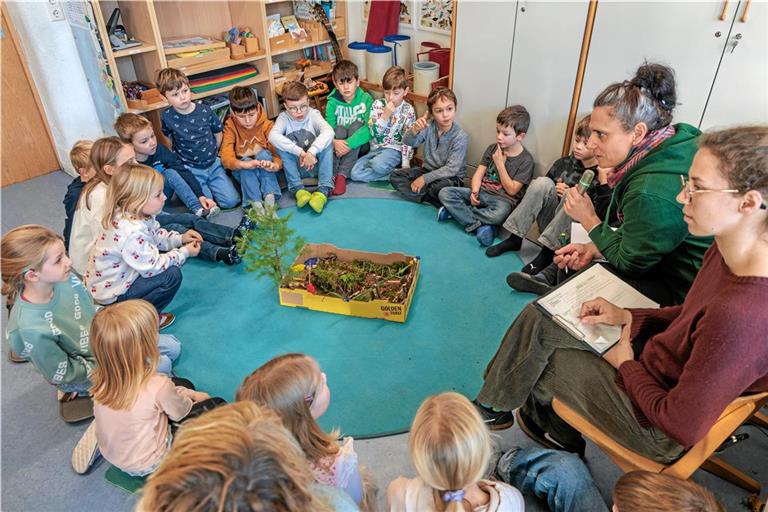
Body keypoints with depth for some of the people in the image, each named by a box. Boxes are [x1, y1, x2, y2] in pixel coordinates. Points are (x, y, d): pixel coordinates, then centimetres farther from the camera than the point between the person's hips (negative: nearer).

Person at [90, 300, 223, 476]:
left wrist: (190, 394, 2)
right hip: (146, 466, -6)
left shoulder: (103, 377, -18)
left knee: (183, 384, 16)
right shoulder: (157, 386, -36)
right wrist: (196, 399, 8)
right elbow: (181, 412, -13)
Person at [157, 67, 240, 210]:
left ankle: (209, 185, 20)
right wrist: (180, 158, 7)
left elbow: (218, 133, 8)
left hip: (213, 165, 2)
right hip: (190, 170, -2)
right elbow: (168, 138, 9)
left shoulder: (204, 110, -8)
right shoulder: (167, 117, -11)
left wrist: (211, 154, 8)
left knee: (231, 201, -8)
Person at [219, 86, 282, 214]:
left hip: (264, 170, 0)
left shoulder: (266, 125, -10)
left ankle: (270, 198, -36)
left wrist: (275, 165, -41)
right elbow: (226, 157, -22)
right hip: (244, 173, 0)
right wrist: (245, 164, -43)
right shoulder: (230, 127, -10)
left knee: (264, 154, -29)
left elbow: (278, 152, -16)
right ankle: (256, 203, -39)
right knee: (246, 160, -31)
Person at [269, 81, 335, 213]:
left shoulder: (313, 114, -10)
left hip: (316, 164, -1)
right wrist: (300, 152, -40)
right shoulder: (284, 117, -7)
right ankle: (297, 189, -25)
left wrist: (311, 152, -45)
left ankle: (323, 190, -31)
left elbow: (328, 131, -31)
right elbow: (273, 136, -29)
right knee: (280, 144, -22)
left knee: (326, 141, -26)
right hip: (296, 168, 1)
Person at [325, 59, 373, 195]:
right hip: (339, 146, 1)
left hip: (359, 146, -1)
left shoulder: (366, 99, -10)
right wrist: (334, 142, -38)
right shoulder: (332, 102, -5)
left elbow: (369, 129, -22)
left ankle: (342, 175, -35)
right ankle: (331, 175, -36)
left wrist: (349, 144, -35)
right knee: (339, 129, -28)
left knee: (356, 125, -28)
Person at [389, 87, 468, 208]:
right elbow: (408, 142, -17)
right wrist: (415, 129, -40)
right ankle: (430, 198, -17)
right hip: (427, 170, 6)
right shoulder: (428, 126, -7)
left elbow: (451, 169, -22)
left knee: (441, 187, -39)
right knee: (395, 175, -6)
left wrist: (425, 178, -24)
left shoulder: (461, 137, -19)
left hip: (450, 177, -6)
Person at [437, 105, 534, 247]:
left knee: (499, 214, -42)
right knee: (445, 193, -15)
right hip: (482, 192, 5)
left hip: (503, 199, -5)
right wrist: (474, 192, -17)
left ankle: (457, 211, -19)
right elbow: (479, 173, 4)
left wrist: (500, 163, -12)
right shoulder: (492, 149, 8)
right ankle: (480, 226, -24)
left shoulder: (526, 160, -7)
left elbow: (511, 190, -11)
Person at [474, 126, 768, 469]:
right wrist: (628, 316, -2)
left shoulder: (740, 314, -38)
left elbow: (685, 427, -29)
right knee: (536, 318, 7)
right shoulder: (726, 252, -11)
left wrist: (626, 364, -13)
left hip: (657, 429, -8)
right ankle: (491, 404, 27)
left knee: (537, 362, 6)